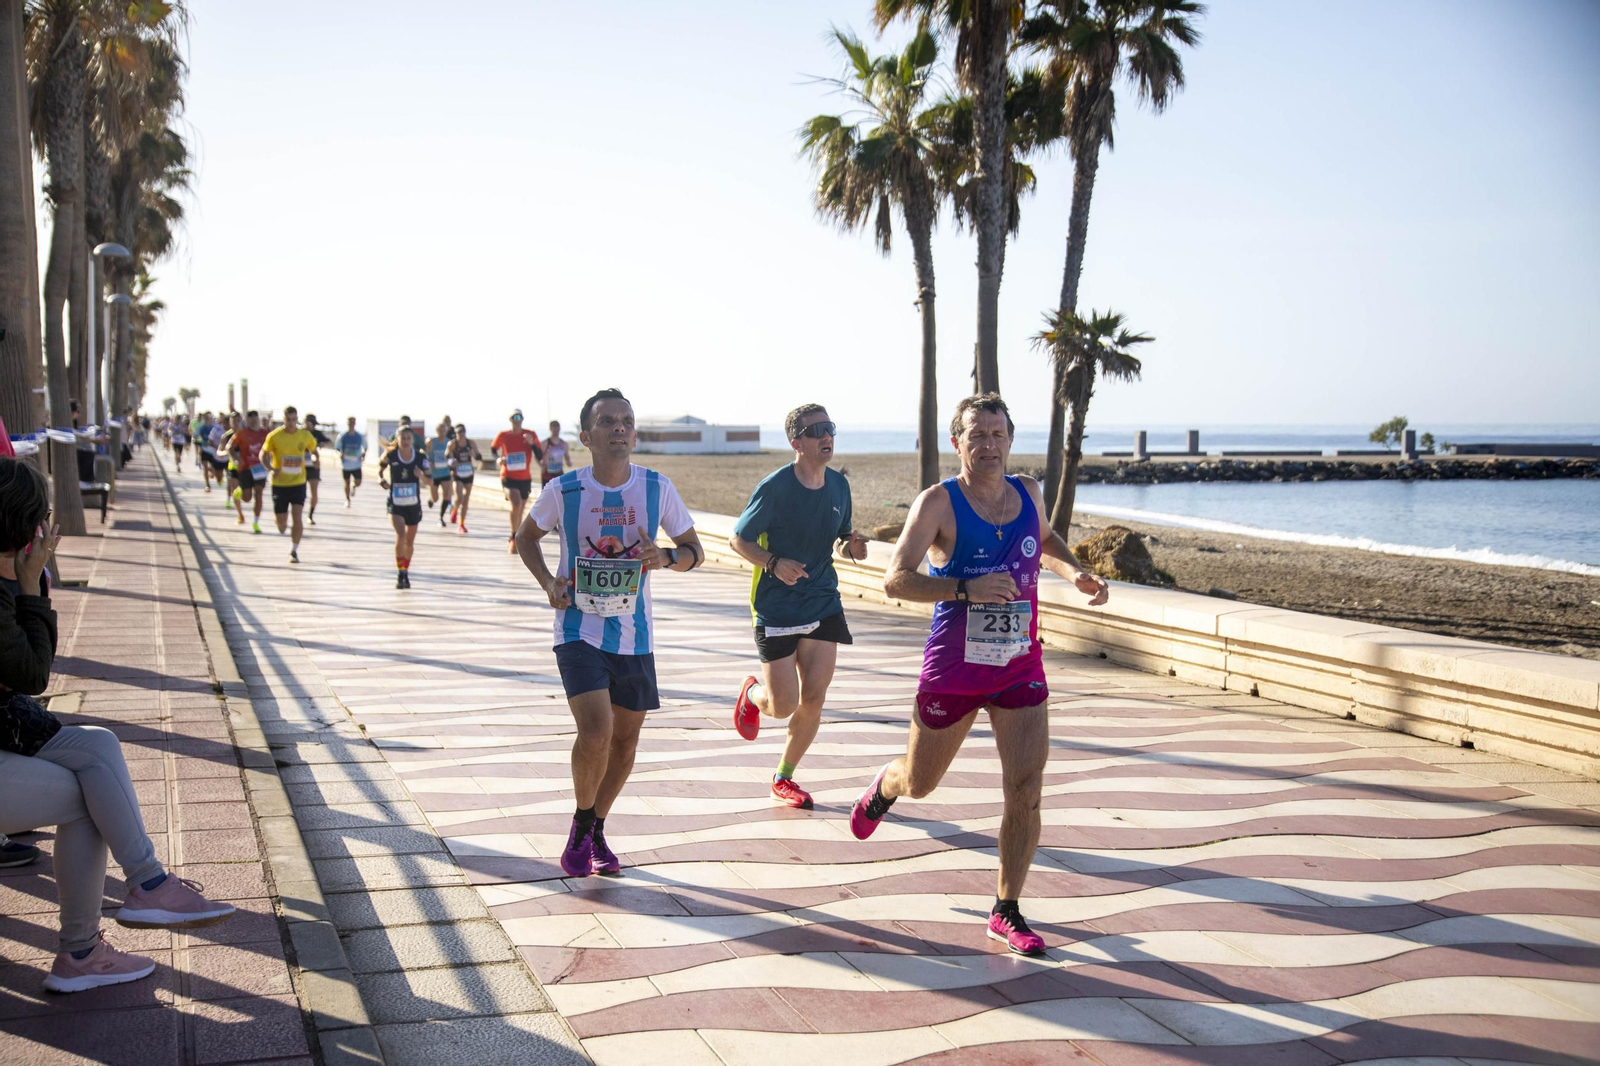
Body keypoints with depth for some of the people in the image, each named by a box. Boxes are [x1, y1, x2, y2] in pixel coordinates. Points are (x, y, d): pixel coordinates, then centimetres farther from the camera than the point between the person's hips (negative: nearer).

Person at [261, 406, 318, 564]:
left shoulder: (305, 435, -1)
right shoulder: (274, 436, -7)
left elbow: (313, 449, 17)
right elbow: (263, 455, 0)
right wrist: (271, 469, -17)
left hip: (299, 482, 1)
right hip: (279, 483, 0)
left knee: (297, 517, -12)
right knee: (281, 521, 6)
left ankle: (294, 551, -2)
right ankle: (278, 520, 44)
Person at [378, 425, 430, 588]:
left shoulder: (420, 457, -7)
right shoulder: (390, 455, -9)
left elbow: (430, 480, -2)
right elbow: (379, 468, 8)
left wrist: (422, 476, -22)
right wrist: (381, 480, -10)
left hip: (413, 504, 2)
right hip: (395, 504, -2)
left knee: (409, 541, 14)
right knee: (401, 535, -22)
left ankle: (406, 573, 34)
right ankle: (399, 574, -15)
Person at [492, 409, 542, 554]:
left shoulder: (531, 435, -4)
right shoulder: (502, 435, -5)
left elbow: (540, 456, -6)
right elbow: (493, 448, 13)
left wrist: (532, 443, -22)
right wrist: (498, 459, -7)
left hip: (525, 478, 3)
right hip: (508, 477, -3)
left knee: (520, 511, 14)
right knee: (516, 504, -25)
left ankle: (515, 541, 34)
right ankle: (513, 538, -11)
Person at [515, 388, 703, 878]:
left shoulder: (657, 488, -4)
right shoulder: (564, 490, -7)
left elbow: (694, 550, 6)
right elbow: (526, 537, 11)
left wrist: (667, 557, -17)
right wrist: (548, 582, -6)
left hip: (634, 636, 3)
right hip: (579, 631, -3)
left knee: (625, 739, 11)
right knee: (595, 731, -18)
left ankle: (597, 830, 35)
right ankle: (581, 825, 9)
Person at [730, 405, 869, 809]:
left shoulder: (839, 485, 3)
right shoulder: (774, 487, -14)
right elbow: (738, 539, -7)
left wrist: (850, 545, -7)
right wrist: (773, 562, -25)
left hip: (824, 605, 5)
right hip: (776, 609, -5)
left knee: (813, 699, 1)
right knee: (784, 706, -4)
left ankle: (784, 778, 22)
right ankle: (751, 694, 33)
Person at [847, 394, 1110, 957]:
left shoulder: (1028, 492, 3)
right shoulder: (939, 501, -13)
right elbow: (896, 578, -22)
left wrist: (1075, 571, 7)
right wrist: (966, 588, -35)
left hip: (1020, 669, 3)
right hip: (953, 670, -3)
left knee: (1025, 793, -7)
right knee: (919, 784, 16)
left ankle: (1006, 912, 9)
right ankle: (883, 788, 54)